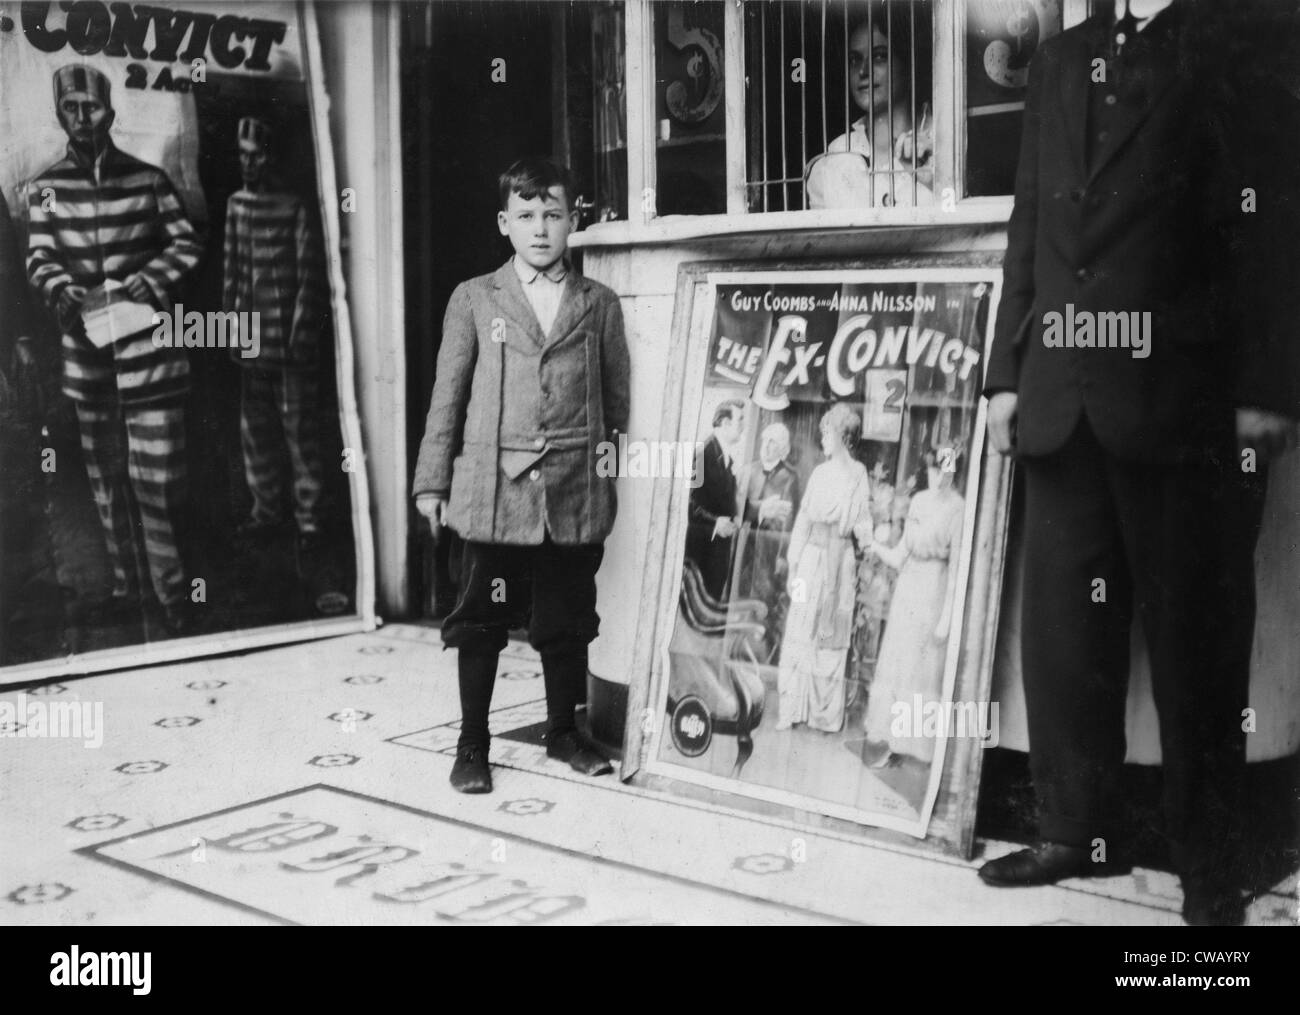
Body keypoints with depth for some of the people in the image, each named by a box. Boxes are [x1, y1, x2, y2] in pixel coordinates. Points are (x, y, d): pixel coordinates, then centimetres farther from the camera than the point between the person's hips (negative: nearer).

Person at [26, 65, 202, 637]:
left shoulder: (148, 179, 0)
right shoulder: (46, 188, 5)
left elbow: (185, 245, 3)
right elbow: (39, 258, 4)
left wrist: (149, 281, -13)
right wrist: (61, 289, -17)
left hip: (148, 343, -3)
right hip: (86, 345, 3)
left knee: (156, 476, -7)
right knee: (105, 474, 13)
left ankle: (173, 594, 1)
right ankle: (125, 582, 26)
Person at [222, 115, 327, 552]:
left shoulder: (294, 208, -7)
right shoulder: (236, 205, 10)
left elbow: (310, 275, -7)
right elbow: (232, 270, 15)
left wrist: (302, 333, -11)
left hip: (289, 340, -6)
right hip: (251, 339, 6)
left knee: (299, 428, -1)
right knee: (254, 427, 11)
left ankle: (308, 515, 7)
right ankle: (266, 508, 22)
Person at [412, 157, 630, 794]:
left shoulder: (599, 305, 8)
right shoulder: (474, 300, 6)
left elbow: (617, 400, 10)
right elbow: (447, 396, 6)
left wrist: (617, 479, 7)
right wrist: (432, 482, 3)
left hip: (575, 495, 1)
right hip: (493, 491, -1)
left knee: (566, 621, 10)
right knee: (481, 622, 4)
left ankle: (562, 730, 28)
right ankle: (472, 745, 17)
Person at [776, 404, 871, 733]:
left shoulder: (860, 477, -5)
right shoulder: (820, 473, 7)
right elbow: (803, 521, 7)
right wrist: (794, 566, 3)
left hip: (839, 561, -3)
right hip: (811, 558, 3)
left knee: (831, 638, 4)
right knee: (799, 634, 3)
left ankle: (826, 714, 12)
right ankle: (792, 709, 10)